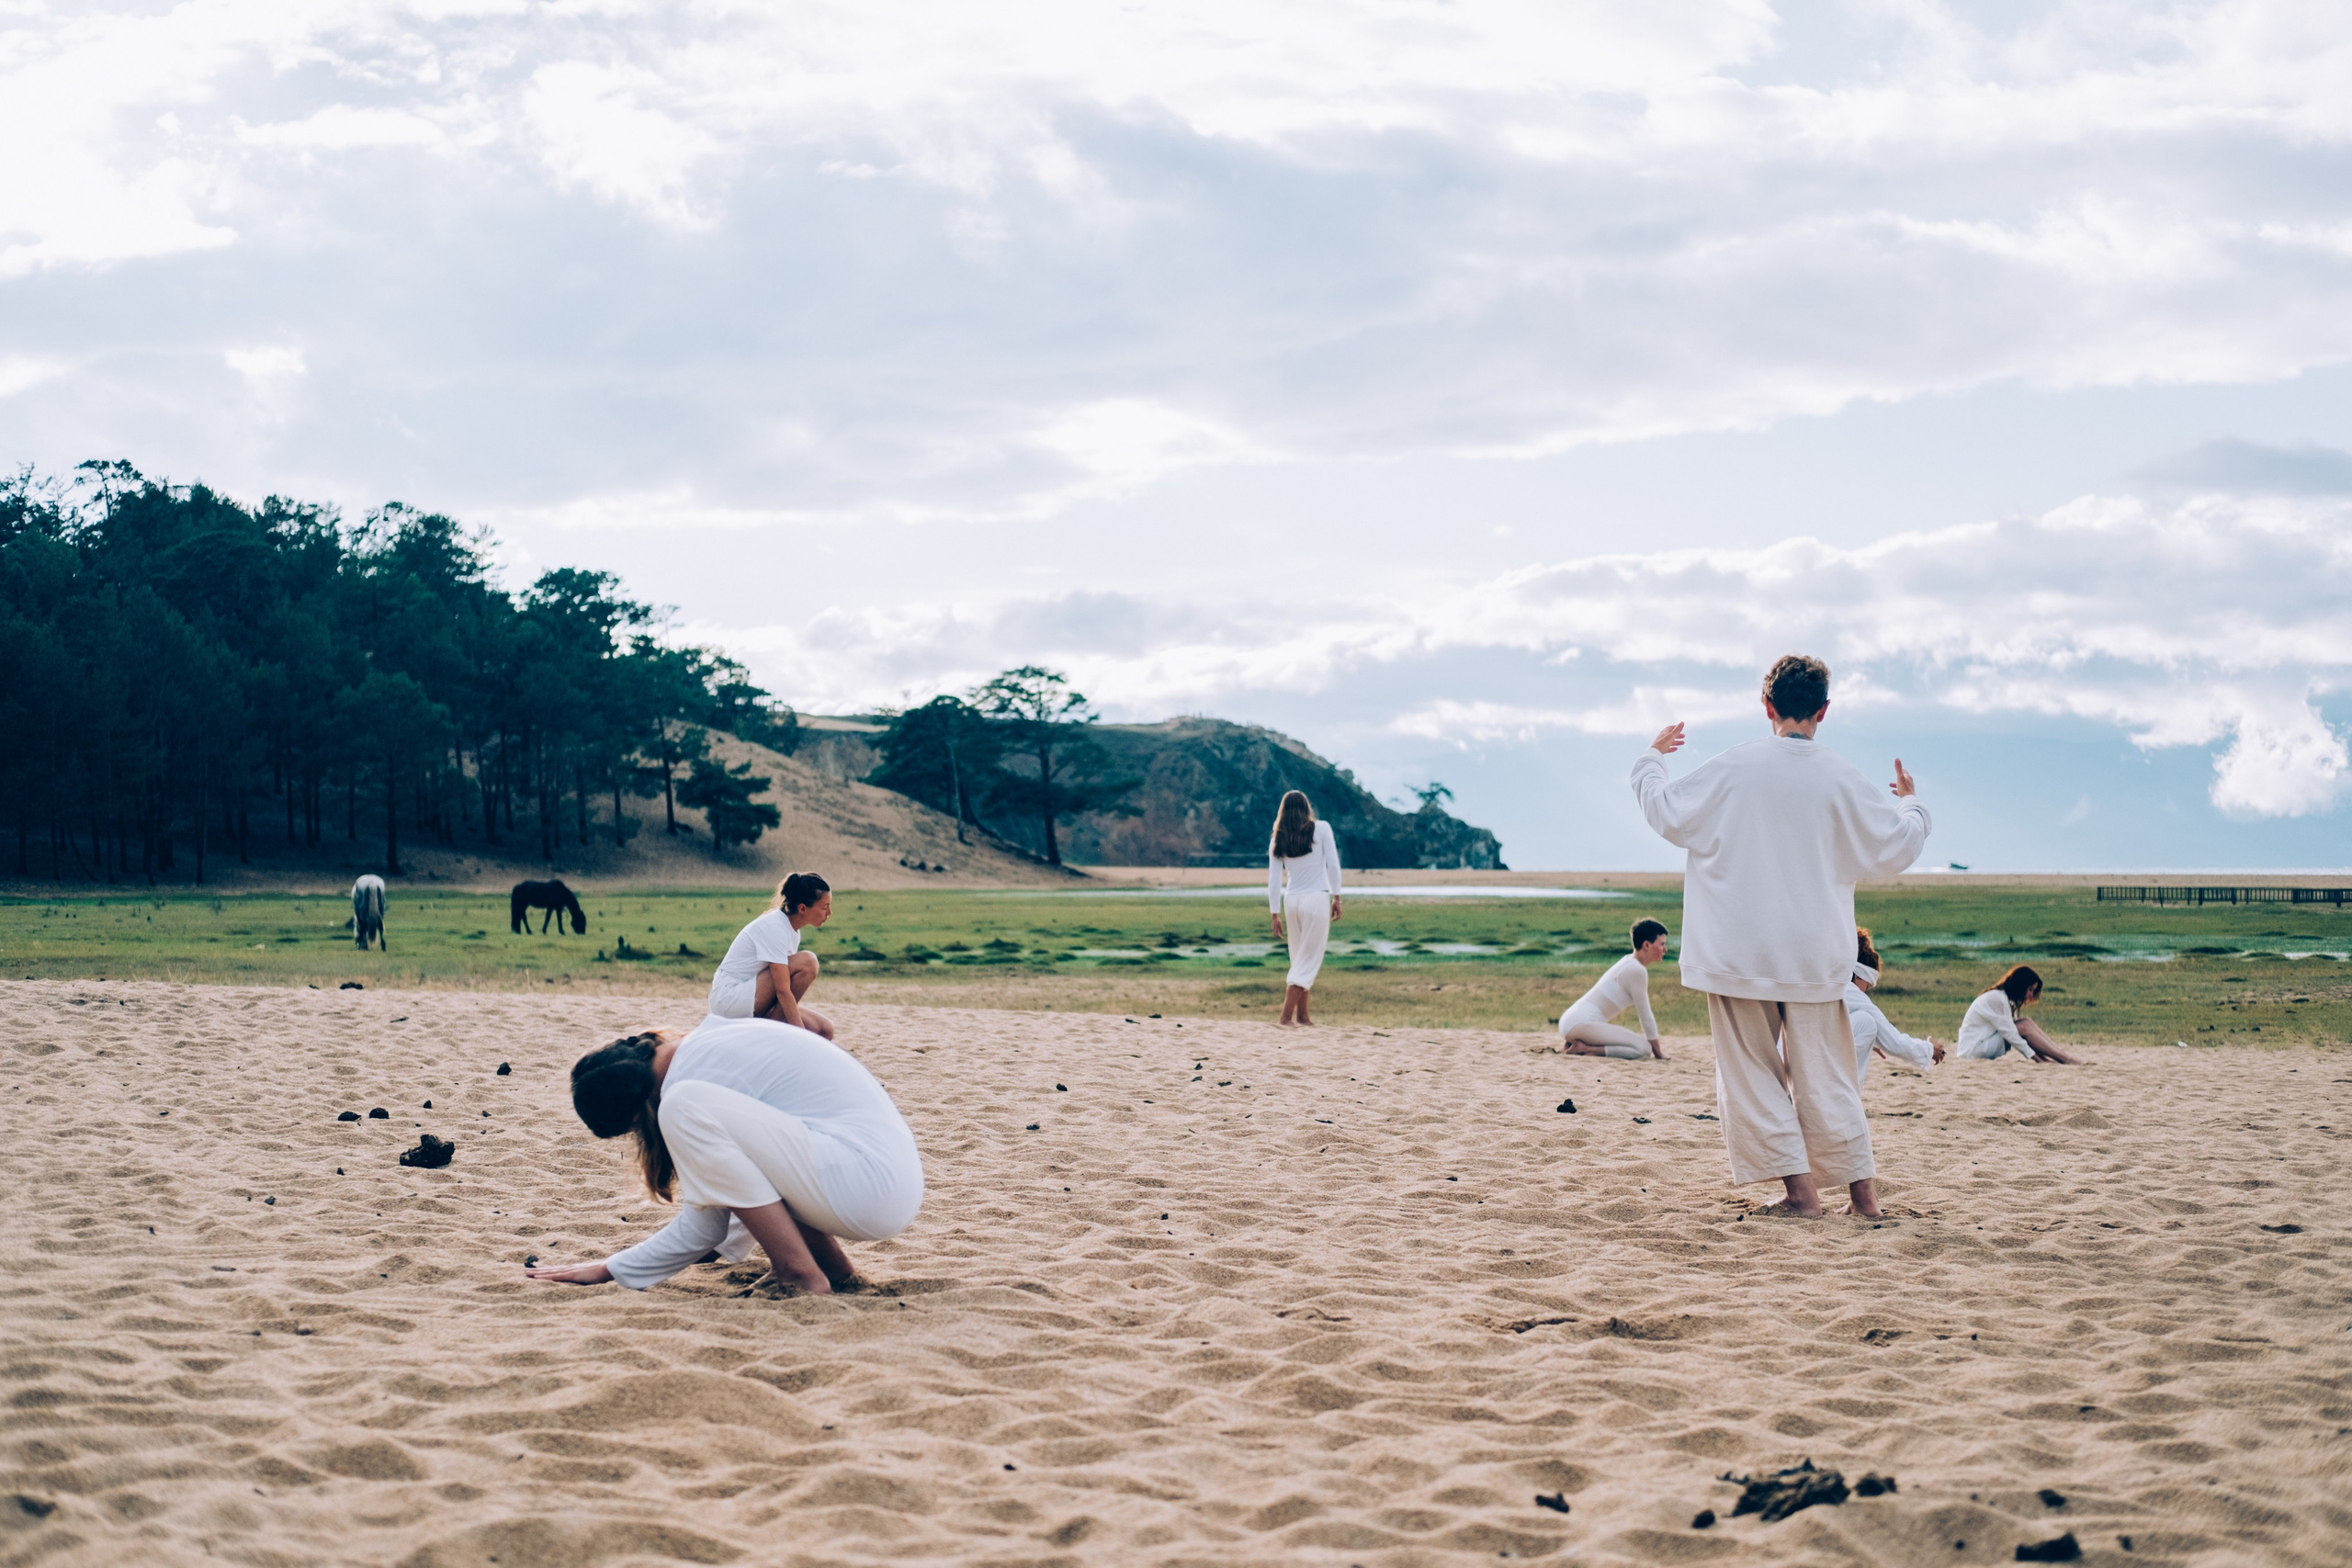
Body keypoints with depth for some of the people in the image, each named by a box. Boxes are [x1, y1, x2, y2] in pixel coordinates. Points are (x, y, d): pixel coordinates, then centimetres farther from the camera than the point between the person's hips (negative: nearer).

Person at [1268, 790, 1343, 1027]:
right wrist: (1336, 897, 1)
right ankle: (1286, 1016, -10)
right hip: (1317, 899, -4)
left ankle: (1302, 1015, 20)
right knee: (1308, 961, -1)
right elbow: (1333, 866, -6)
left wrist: (1276, 915, 8)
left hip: (1291, 901, 4)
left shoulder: (1278, 840, 5)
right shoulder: (1321, 829, -2)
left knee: (1299, 960, 17)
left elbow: (1273, 881, 5)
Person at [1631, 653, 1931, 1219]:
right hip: (1814, 955, 2)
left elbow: (1666, 813, 2)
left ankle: (1800, 1187, 0)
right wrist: (1911, 804, 26)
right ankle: (1862, 1189, 9)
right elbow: (1897, 846, 5)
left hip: (1738, 954, -2)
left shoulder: (1734, 766, -7)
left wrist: (1651, 760, 20)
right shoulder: (1841, 779, -3)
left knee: (1752, 1072, 6)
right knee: (1823, 1073, 10)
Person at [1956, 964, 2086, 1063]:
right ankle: (2065, 1059, -19)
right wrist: (2034, 1056, -19)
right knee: (2025, 1027, -18)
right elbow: (2009, 1032, -20)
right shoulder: (1997, 999, -17)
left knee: (2027, 1025, -4)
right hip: (1973, 1048, -9)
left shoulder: (2006, 999, 13)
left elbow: (2011, 1030, 13)